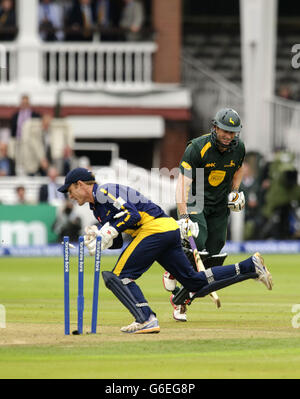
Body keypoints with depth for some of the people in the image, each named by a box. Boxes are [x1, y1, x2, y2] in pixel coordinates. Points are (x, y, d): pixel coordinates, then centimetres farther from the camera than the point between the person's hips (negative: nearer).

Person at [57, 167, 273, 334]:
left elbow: (132, 215, -16)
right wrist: (97, 235, 6)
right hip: (170, 230, 10)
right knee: (194, 282, 10)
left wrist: (108, 232, -14)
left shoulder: (104, 191, -5)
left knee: (119, 276, -10)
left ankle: (147, 320, -23)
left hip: (155, 227, -10)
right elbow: (117, 241, 23)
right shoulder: (96, 206, 25)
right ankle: (250, 266, 8)